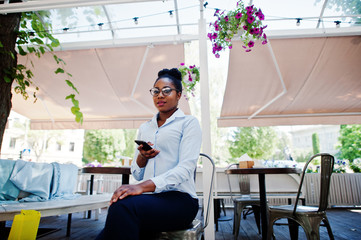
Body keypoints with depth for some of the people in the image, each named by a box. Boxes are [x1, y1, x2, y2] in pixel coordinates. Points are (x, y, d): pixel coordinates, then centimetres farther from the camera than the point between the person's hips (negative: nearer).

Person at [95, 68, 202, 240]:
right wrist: (142, 157, -4)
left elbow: (185, 168, -11)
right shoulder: (144, 128, 20)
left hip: (178, 199, -3)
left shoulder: (188, 122, 4)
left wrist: (144, 186, -25)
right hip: (147, 199, 4)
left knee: (123, 206, -32)